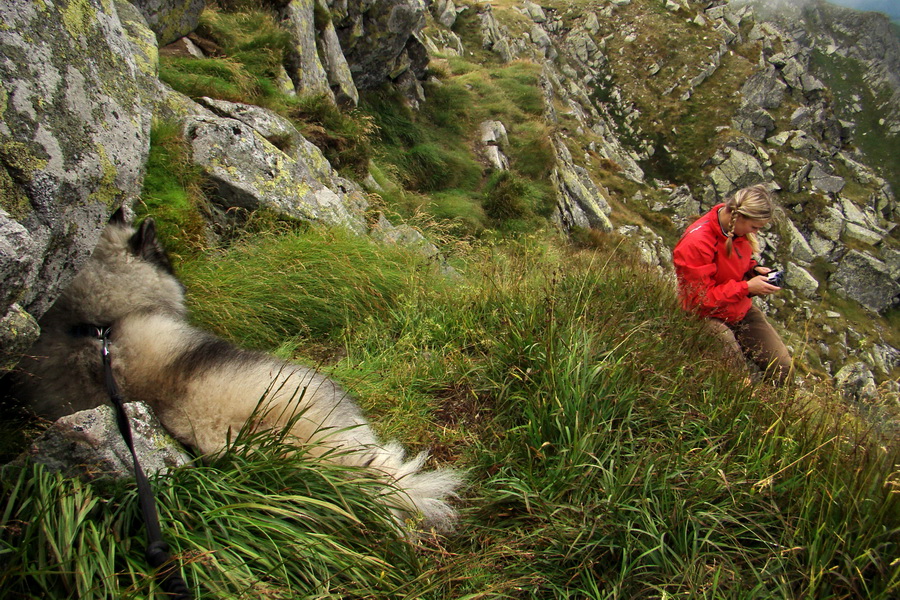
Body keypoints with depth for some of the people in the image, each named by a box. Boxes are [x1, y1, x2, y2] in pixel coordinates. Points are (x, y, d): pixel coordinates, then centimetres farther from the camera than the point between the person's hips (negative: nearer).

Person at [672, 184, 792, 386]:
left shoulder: (739, 228, -4)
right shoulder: (696, 243, -28)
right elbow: (701, 298, -25)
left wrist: (755, 270, -3)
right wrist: (747, 287, -25)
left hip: (741, 309, 8)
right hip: (707, 315, -7)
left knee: (783, 366, -1)